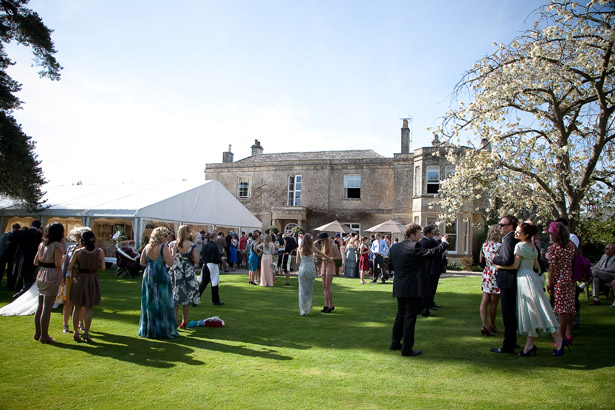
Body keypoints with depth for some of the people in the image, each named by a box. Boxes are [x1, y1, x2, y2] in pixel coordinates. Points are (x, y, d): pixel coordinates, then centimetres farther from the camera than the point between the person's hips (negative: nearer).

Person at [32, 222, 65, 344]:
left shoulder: (42, 244, 8)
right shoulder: (57, 245, -14)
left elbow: (35, 262, 11)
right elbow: (58, 264, -18)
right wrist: (62, 251, -7)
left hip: (41, 275, 8)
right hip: (52, 277, -8)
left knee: (40, 306, 15)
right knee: (47, 308, -2)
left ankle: (37, 333, 25)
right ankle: (44, 335, 4)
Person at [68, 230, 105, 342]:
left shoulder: (78, 252, -9)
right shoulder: (100, 252, -6)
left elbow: (69, 267, -6)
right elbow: (103, 268, -3)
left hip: (80, 279, 0)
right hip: (93, 280, 0)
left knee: (77, 308, 14)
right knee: (89, 309, 8)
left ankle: (76, 332, 19)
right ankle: (86, 333, 4)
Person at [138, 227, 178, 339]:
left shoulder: (147, 247, 5)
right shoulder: (163, 247, -13)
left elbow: (142, 262, 9)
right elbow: (170, 263, -15)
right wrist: (171, 253, -2)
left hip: (148, 276, 6)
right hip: (161, 277, -6)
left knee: (150, 303, 14)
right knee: (163, 304, 3)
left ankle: (148, 330, 23)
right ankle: (164, 330, 8)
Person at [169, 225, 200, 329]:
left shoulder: (172, 244, -3)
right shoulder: (192, 245, -7)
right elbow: (196, 259, -4)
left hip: (175, 271, 1)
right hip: (188, 272, -1)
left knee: (174, 296, 7)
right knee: (186, 297, 10)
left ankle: (174, 320, 2)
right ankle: (184, 322, 17)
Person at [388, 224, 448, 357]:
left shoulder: (394, 247, 5)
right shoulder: (415, 247, -16)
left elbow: (390, 267, 10)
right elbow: (432, 252, -16)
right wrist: (444, 243, -1)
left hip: (399, 288, 7)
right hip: (412, 289, -7)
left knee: (400, 316, 20)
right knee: (410, 318, 1)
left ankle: (395, 343, 28)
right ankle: (407, 349, 7)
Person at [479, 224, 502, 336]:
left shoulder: (484, 245, 6)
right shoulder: (499, 246, -14)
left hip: (486, 274, 6)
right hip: (495, 275, -6)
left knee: (484, 301, 4)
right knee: (494, 303, 7)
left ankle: (485, 324, -5)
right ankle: (492, 325, 20)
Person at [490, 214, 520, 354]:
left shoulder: (508, 239, -18)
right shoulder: (514, 239, 13)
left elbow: (507, 260, -26)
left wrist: (495, 258, -10)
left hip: (507, 281, -10)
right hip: (512, 281, 10)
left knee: (508, 315, -3)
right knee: (511, 314, 18)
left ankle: (507, 346, 4)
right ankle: (511, 342, 29)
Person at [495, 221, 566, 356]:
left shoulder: (519, 246, -14)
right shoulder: (533, 246, 11)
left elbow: (515, 265, -14)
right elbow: (536, 266, 15)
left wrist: (499, 266, -2)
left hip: (524, 278, -9)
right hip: (531, 277, 9)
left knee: (531, 311, -5)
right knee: (529, 312, 8)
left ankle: (558, 340, -1)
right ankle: (529, 345, 10)